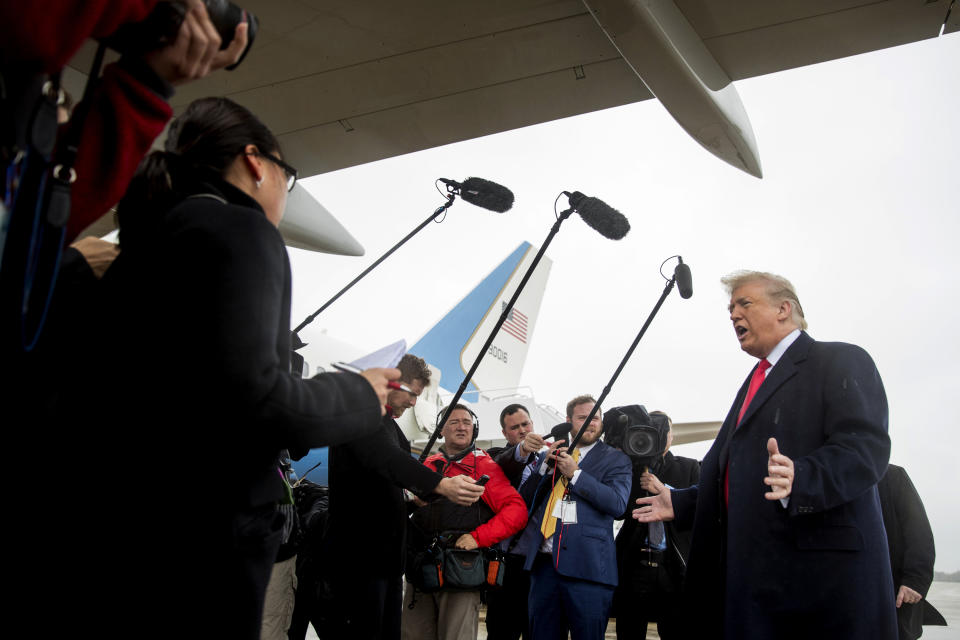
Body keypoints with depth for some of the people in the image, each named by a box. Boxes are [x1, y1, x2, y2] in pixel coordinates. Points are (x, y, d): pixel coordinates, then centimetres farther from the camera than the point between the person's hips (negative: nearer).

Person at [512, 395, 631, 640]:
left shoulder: (616, 460, 8)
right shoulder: (549, 457, 19)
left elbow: (617, 504, -8)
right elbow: (525, 499, 14)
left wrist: (575, 473, -10)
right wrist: (545, 465, 0)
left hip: (586, 566, -3)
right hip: (544, 563, 4)